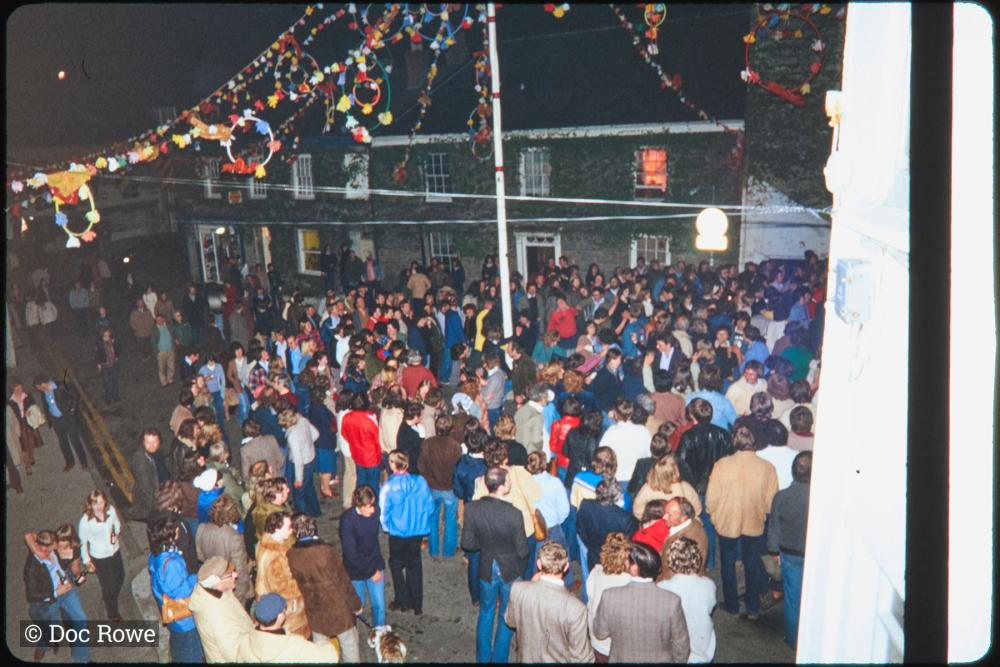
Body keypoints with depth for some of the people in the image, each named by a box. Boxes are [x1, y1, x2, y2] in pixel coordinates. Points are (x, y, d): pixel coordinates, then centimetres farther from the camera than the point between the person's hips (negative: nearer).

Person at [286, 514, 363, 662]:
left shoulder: (290, 556, -16)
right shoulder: (326, 551, -26)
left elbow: (294, 583, 0)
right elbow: (343, 581, -16)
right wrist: (356, 604, -1)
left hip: (315, 613, 3)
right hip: (338, 609, -3)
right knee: (349, 645, 19)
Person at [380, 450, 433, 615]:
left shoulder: (388, 487, -21)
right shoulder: (421, 482, -12)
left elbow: (383, 514, -13)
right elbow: (430, 507, -3)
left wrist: (387, 527, 8)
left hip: (398, 533, -3)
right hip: (418, 531, 3)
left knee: (396, 565, 20)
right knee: (415, 565, 20)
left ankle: (403, 602, 27)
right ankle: (417, 605, 28)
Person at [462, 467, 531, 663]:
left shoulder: (472, 508, -19)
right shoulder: (514, 514, -30)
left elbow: (467, 543, -9)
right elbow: (523, 551, -19)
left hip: (486, 569, 3)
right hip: (510, 570, -3)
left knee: (486, 613, 24)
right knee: (506, 618, 19)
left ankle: (482, 658, 38)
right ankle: (499, 659, 32)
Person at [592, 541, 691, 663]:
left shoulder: (610, 597, -24)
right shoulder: (672, 601, -25)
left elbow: (600, 633, -7)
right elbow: (681, 647, -12)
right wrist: (678, 660, 7)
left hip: (622, 659, 1)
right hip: (659, 660, 0)